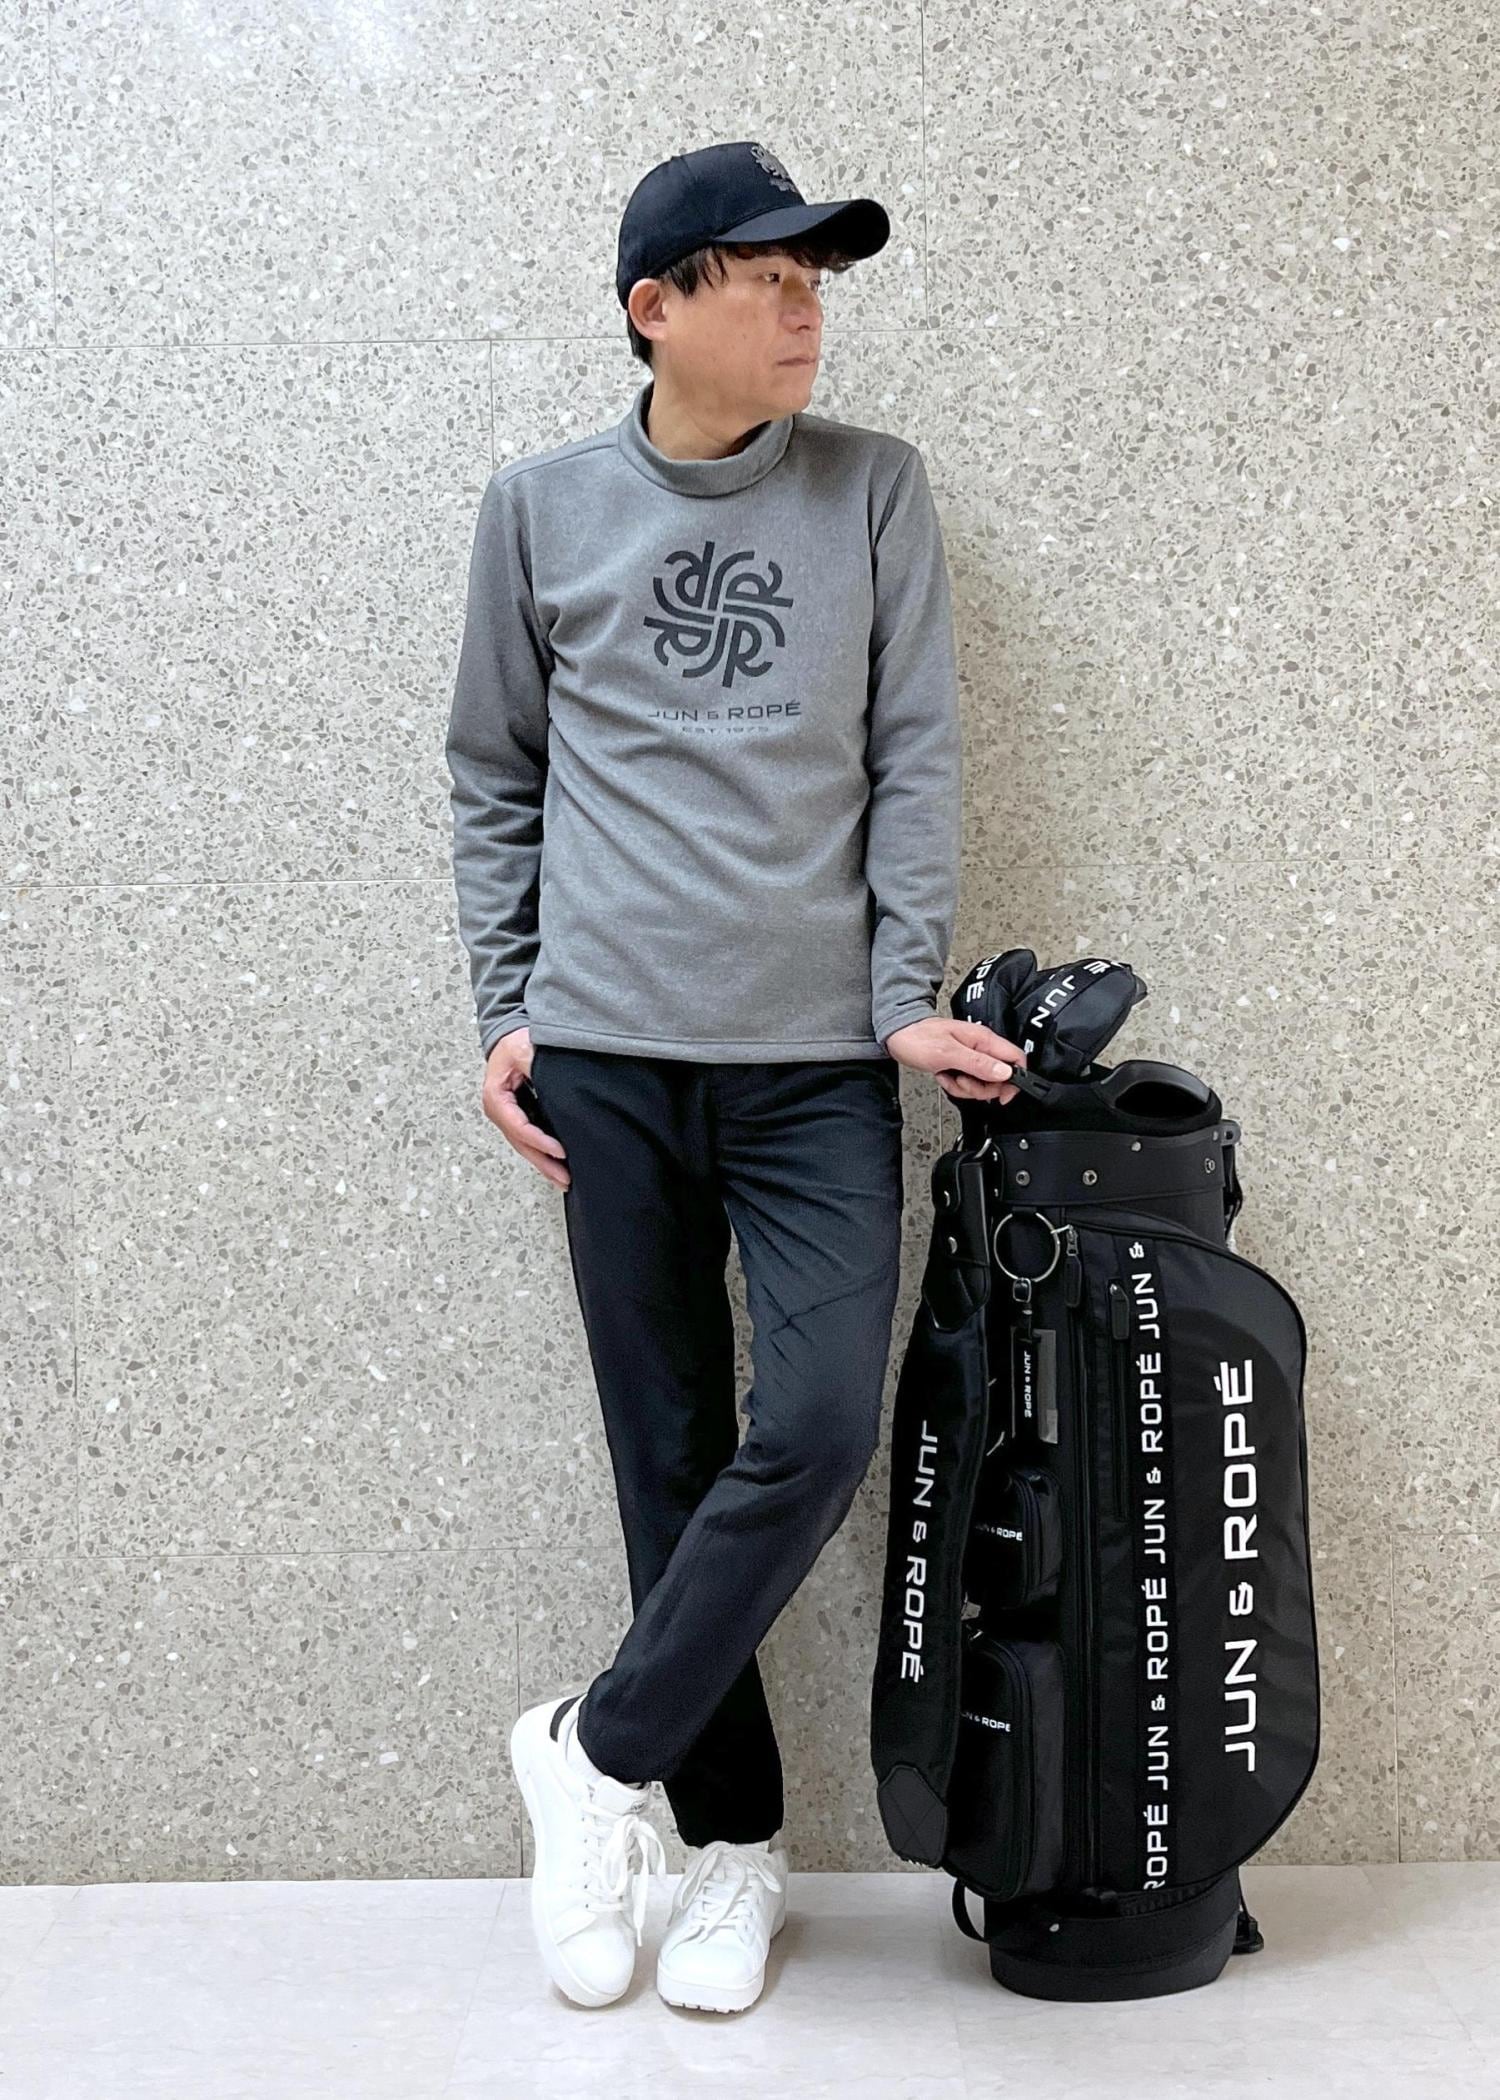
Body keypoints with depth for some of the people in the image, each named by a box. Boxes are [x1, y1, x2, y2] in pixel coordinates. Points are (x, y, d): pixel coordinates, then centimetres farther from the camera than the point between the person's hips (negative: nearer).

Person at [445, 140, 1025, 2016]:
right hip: (611, 1054, 0)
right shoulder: (542, 506, 7)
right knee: (671, 1454, 4)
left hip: (819, 1058, 0)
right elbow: (493, 776, 11)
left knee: (820, 1425, -12)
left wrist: (907, 998, -5)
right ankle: (732, 1838, 22)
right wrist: (504, 1012, 4)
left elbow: (915, 760, 3)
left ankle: (597, 1749, 12)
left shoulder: (874, 489, 6)